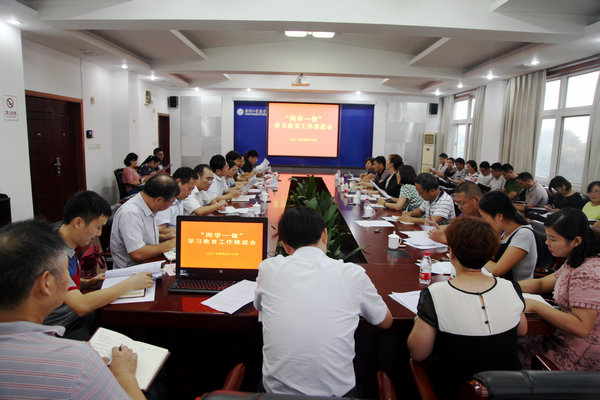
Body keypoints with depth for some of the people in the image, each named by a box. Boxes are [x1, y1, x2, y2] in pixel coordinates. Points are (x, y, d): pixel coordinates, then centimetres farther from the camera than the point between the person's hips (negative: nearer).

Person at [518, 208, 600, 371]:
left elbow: (581, 327, -32)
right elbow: (542, 284, 14)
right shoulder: (575, 262, 5)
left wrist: (536, 305, -28)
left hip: (581, 357, -9)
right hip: (565, 338, 9)